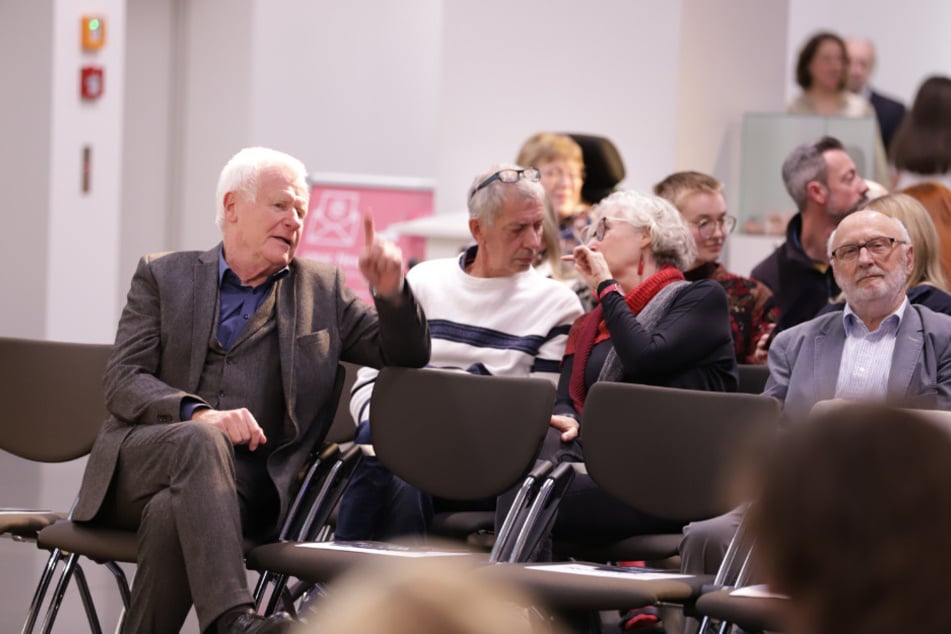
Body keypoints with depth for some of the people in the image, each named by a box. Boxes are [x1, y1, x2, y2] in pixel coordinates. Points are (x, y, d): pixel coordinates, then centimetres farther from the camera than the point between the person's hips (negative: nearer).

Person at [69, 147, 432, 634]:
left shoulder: (321, 289, 21)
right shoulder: (163, 276, 14)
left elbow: (406, 354, 19)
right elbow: (122, 382, 2)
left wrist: (392, 292, -4)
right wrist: (198, 414, -18)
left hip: (244, 485, 1)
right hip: (142, 462, -1)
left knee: (174, 510, -34)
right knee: (201, 440, -36)